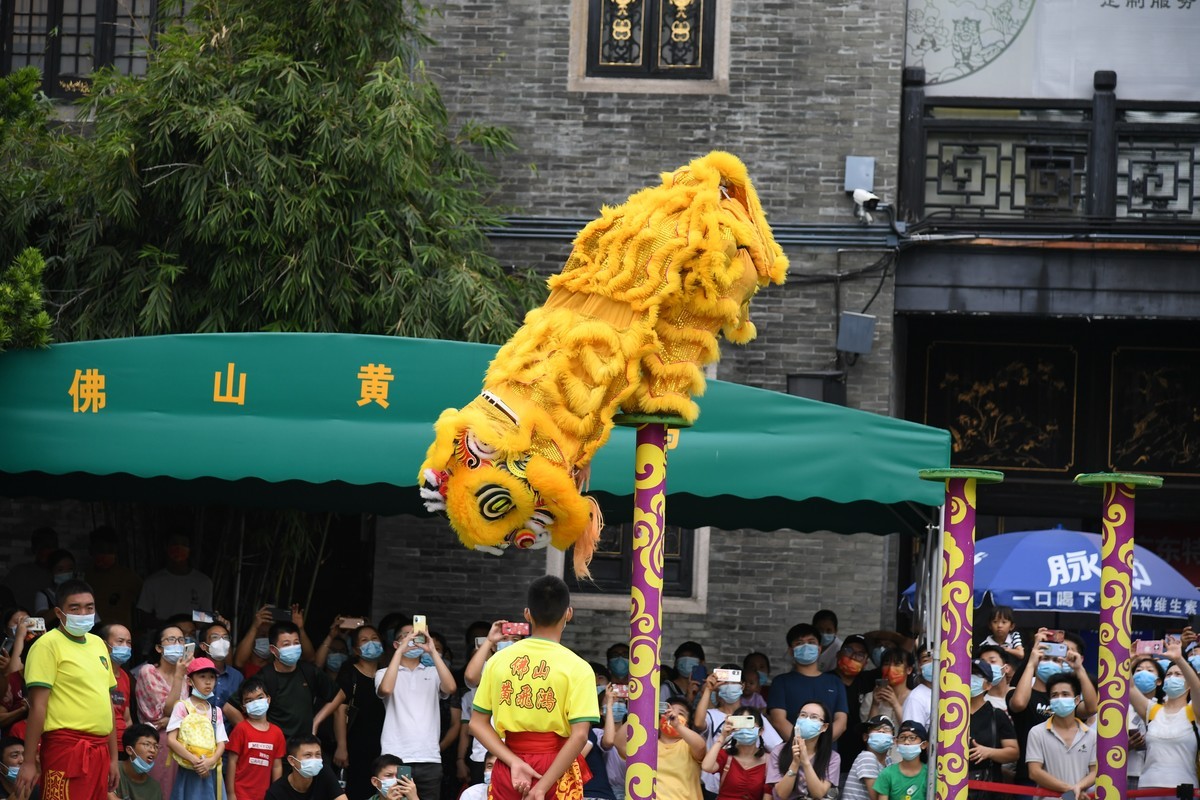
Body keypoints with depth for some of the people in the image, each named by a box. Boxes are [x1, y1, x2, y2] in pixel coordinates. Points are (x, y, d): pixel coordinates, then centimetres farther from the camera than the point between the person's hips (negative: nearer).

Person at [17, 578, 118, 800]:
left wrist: (113, 757, 20)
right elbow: (37, 705, -10)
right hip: (66, 747, -7)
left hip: (99, 749, 7)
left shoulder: (98, 644, 16)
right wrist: (29, 761, -14)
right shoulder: (49, 644, -5)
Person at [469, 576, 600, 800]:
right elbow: (579, 736, -15)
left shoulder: (498, 661, 3)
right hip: (555, 770, -3)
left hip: (507, 772, 3)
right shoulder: (577, 668, -7)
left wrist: (514, 762, -5)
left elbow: (478, 723, 3)